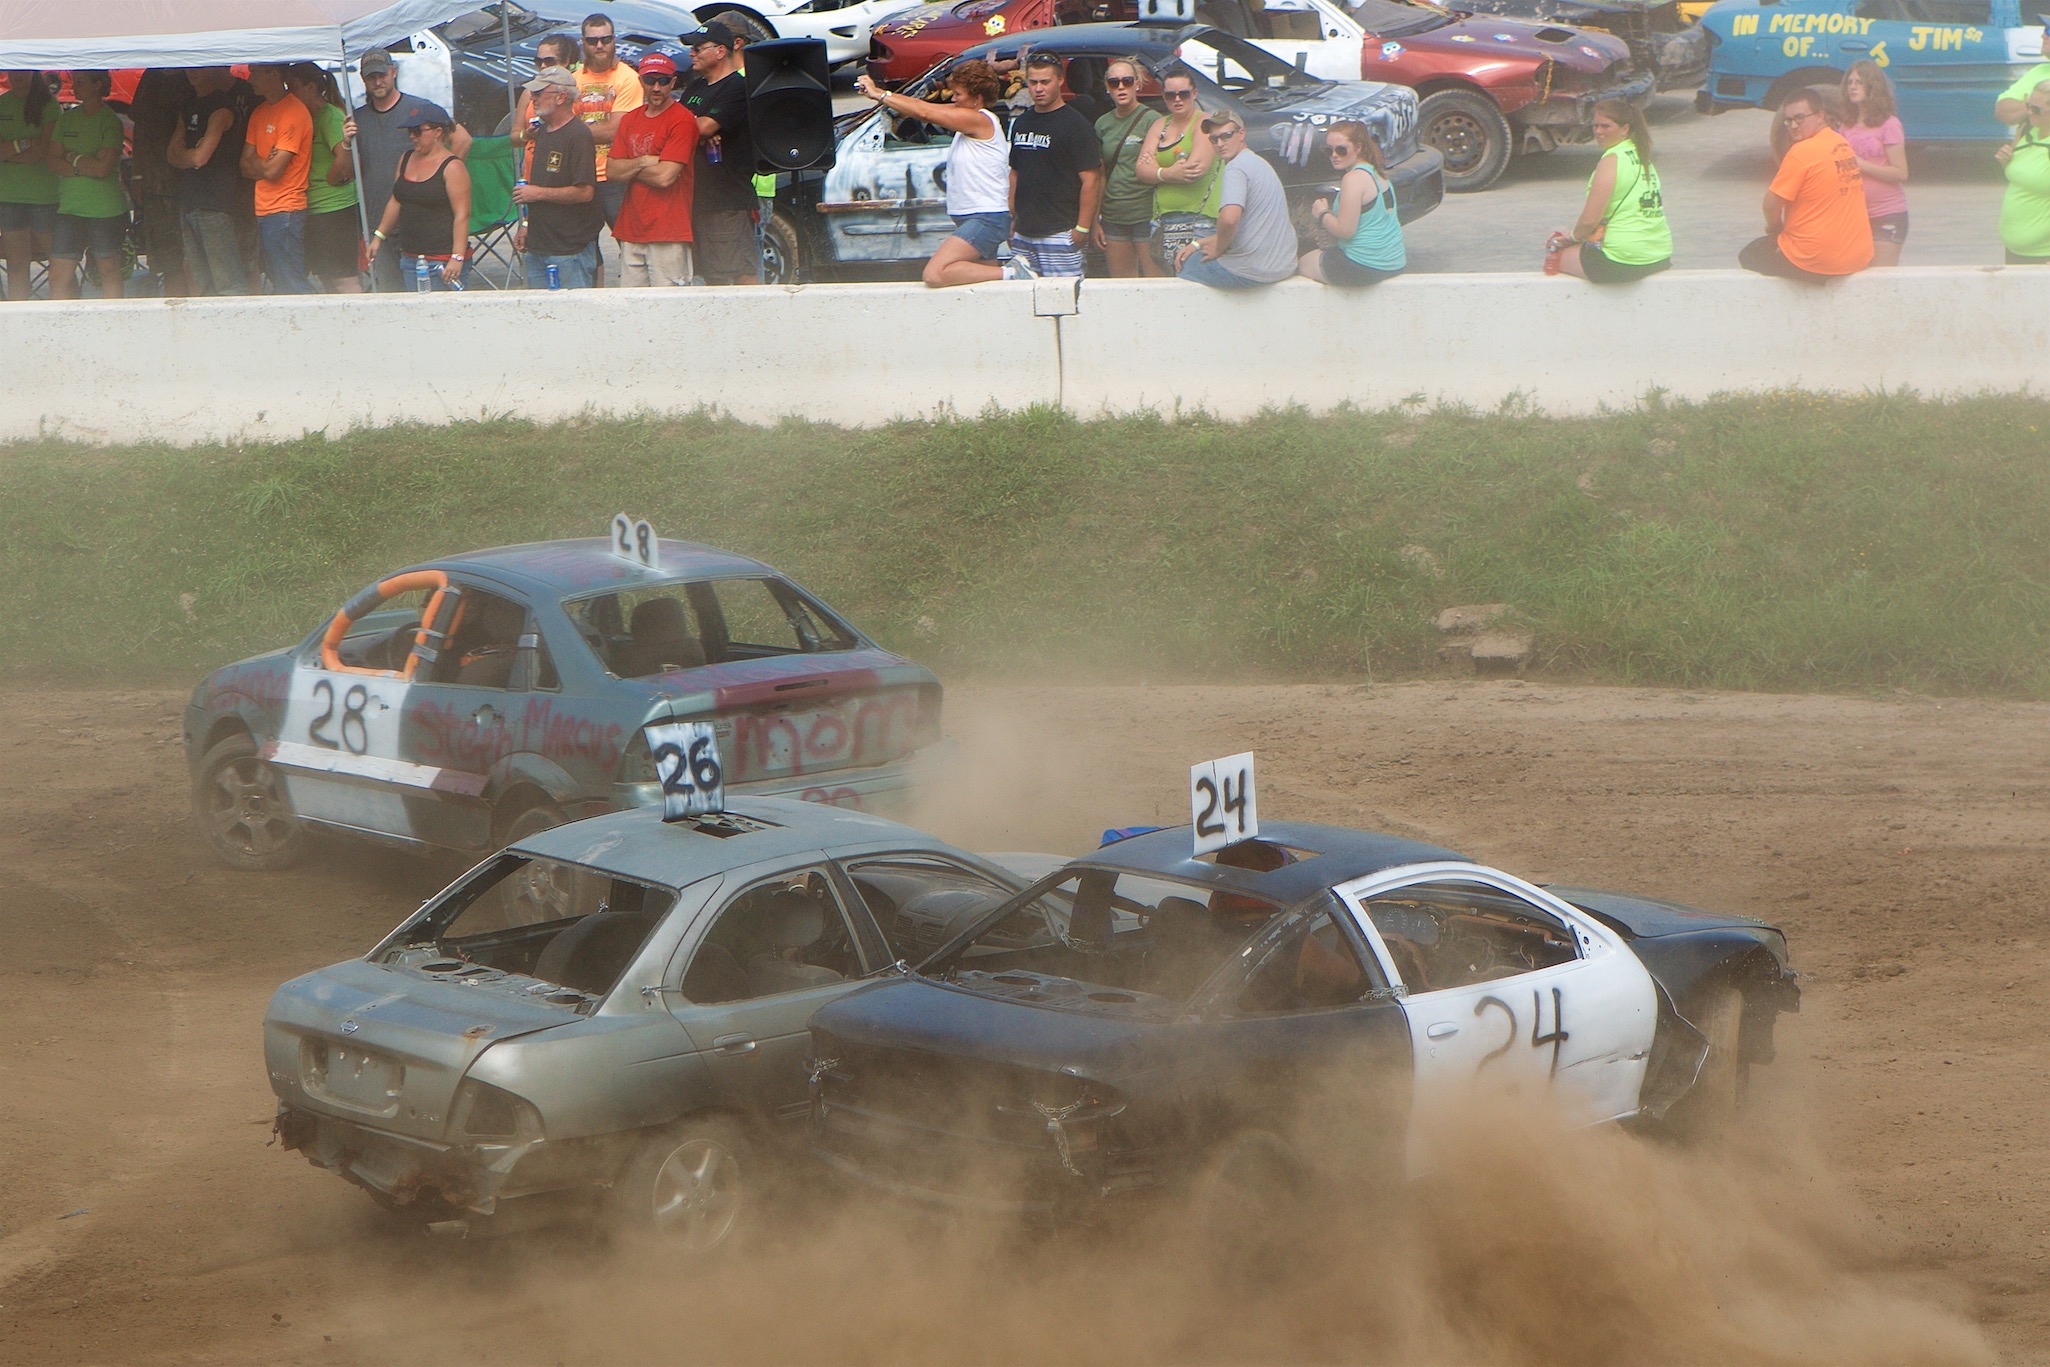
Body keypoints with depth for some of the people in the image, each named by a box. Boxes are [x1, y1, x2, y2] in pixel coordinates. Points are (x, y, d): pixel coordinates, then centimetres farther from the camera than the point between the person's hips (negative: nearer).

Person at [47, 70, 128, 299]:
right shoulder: (67, 118, 11)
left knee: (109, 274, 3)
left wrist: (73, 158, -3)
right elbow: (54, 162, 3)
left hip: (106, 209, -5)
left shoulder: (111, 122, -5)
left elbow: (102, 168, -14)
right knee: (59, 276, -1)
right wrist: (86, 166, -9)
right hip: (70, 208, 5)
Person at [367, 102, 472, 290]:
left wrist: (457, 258, -21)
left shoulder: (452, 167, -9)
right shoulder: (406, 159, 14)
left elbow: (462, 215, -14)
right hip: (409, 258, 7)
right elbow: (396, 202, 25)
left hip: (442, 260, -7)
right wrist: (379, 237, 23)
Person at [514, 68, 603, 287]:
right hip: (537, 245, 9)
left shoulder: (579, 135, -14)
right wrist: (526, 225, 18)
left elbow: (585, 192, -22)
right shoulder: (542, 133, 15)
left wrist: (537, 193, -17)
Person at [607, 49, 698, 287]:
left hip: (667, 233, -7)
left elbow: (665, 176, -15)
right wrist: (642, 162, -10)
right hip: (630, 230, 7)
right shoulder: (630, 120, 15)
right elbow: (614, 171, 7)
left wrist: (630, 168, 0)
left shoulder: (682, 120, -8)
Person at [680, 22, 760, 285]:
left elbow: (706, 126, -20)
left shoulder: (738, 87, -10)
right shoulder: (698, 87, 20)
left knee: (744, 273, -11)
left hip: (731, 201, -9)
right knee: (713, 277, 11)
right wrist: (701, 133, -7)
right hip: (700, 199, 9)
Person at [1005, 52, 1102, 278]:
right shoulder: (1021, 123, 15)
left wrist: (1082, 228, -16)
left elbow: (1091, 180, -11)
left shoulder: (1075, 124, -7)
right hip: (1023, 234, 7)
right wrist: (1012, 219, 16)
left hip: (1060, 233, -7)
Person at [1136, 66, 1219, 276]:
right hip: (1165, 218, 6)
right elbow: (1142, 170, 8)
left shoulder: (1204, 124, 0)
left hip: (1200, 218, -6)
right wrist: (1168, 174, -12)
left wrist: (1157, 170, -1)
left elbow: (1198, 168, -14)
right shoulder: (1160, 126, 18)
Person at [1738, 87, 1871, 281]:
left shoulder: (1802, 152, -18)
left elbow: (1772, 204, -15)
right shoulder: (1842, 144, 8)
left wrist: (1774, 227, 7)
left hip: (1817, 260, -8)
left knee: (1747, 257, 14)